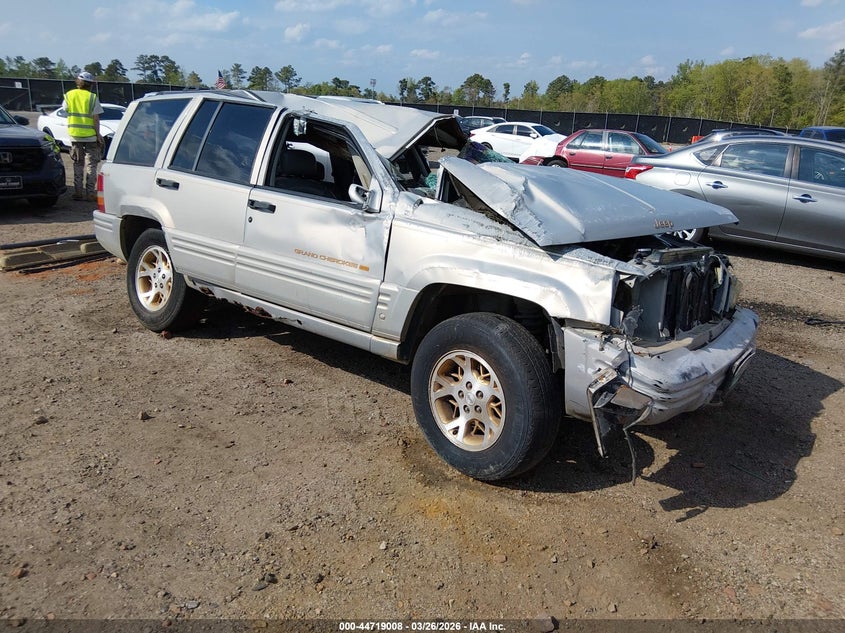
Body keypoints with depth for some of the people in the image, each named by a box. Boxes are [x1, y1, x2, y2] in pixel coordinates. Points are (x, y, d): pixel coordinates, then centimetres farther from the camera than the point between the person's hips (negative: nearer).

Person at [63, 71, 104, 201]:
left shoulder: (69, 95, 2)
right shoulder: (92, 97, -9)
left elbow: (65, 108, 16)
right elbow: (95, 118, -12)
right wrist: (98, 134, -5)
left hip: (75, 134, 4)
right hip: (90, 135, -3)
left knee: (78, 164, 12)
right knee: (91, 164, 3)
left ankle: (78, 192, 12)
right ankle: (90, 193, 1)